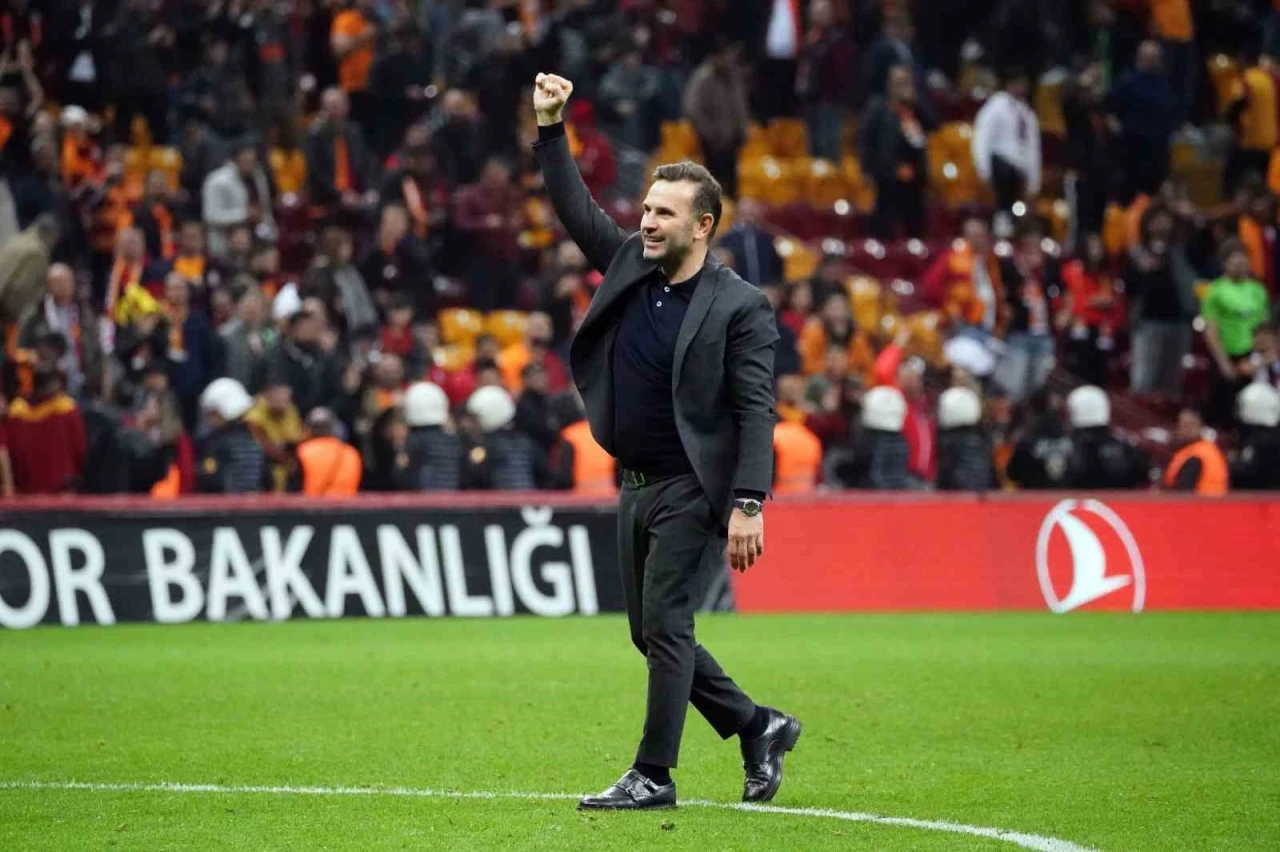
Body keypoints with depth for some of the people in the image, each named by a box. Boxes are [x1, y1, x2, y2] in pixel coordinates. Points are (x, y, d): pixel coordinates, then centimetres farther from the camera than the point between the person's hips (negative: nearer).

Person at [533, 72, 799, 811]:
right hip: (638, 487, 8)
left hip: (694, 491, -8)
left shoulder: (741, 307, -12)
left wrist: (748, 505, -23)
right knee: (653, 635, 12)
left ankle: (654, 776, -3)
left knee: (664, 625, -9)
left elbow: (756, 413, -16)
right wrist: (551, 130, 2)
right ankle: (760, 728, 25)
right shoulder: (630, 265, 7)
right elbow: (576, 210, 14)